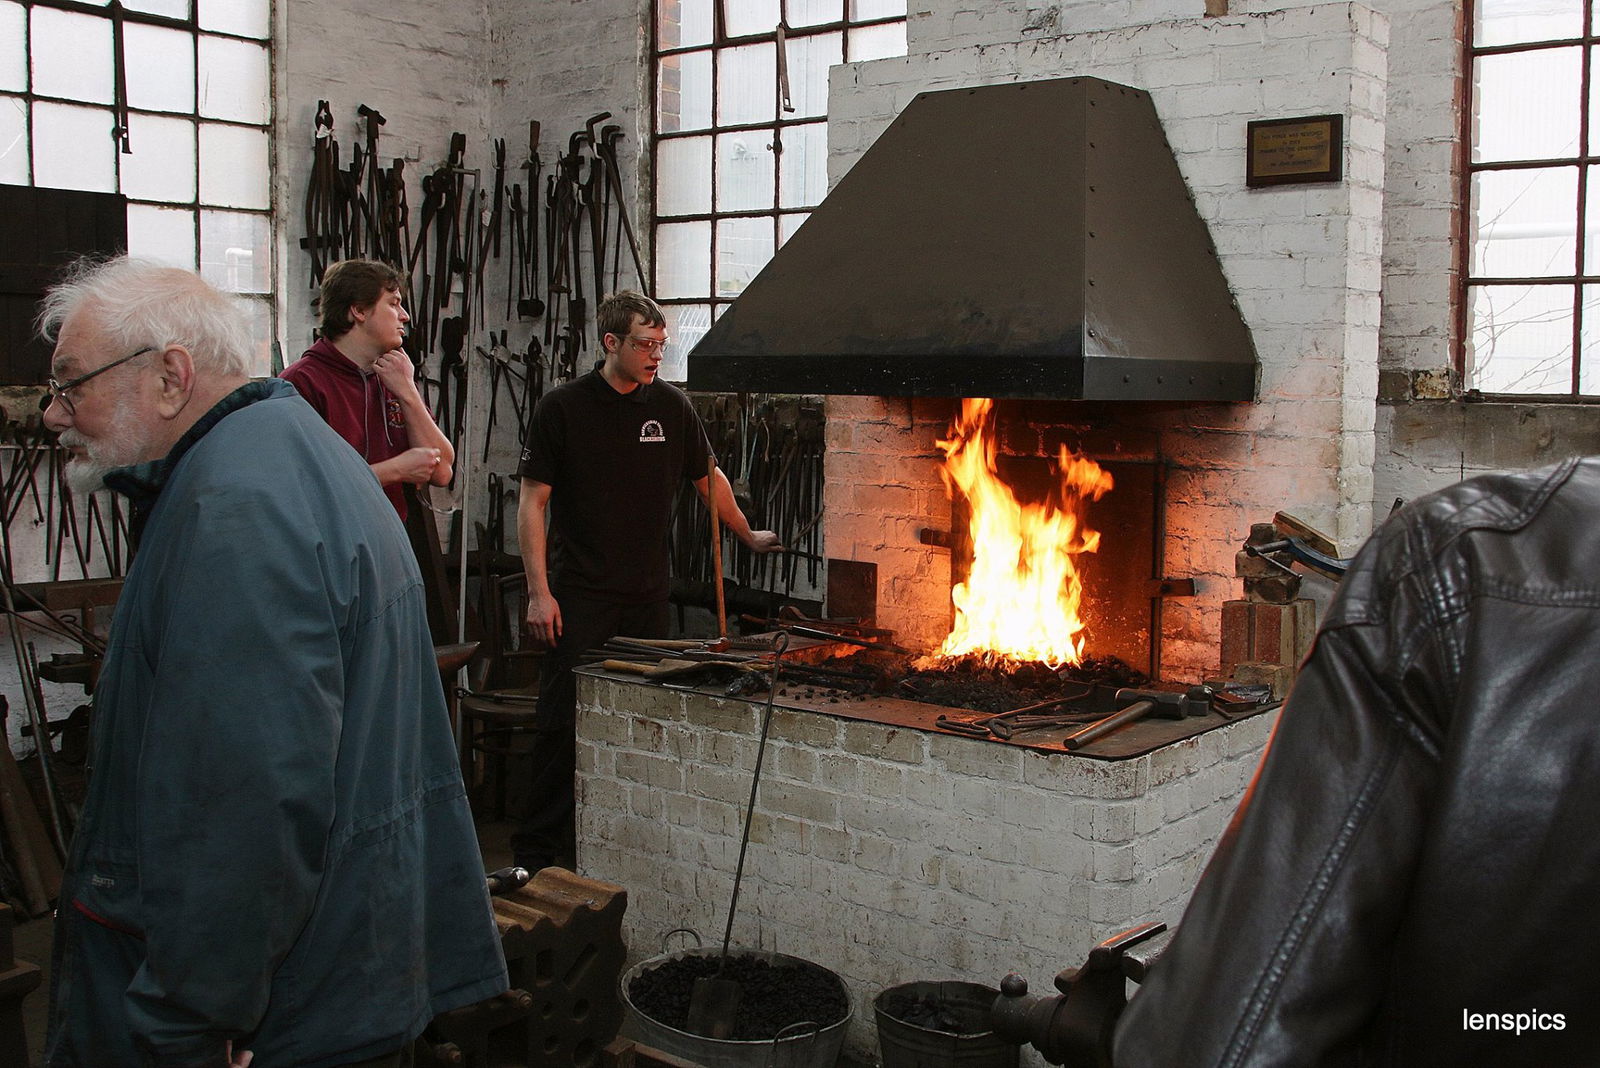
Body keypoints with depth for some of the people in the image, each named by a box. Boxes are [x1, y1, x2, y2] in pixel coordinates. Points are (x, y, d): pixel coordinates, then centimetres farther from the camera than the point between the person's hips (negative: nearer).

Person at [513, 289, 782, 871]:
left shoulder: (671, 406, 7)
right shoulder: (562, 407, -3)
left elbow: (709, 479, 23)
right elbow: (532, 502, -4)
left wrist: (749, 535, 30)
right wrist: (539, 592, -9)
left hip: (647, 597, 4)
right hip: (579, 598, -3)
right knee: (564, 724, -5)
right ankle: (537, 850, 5)